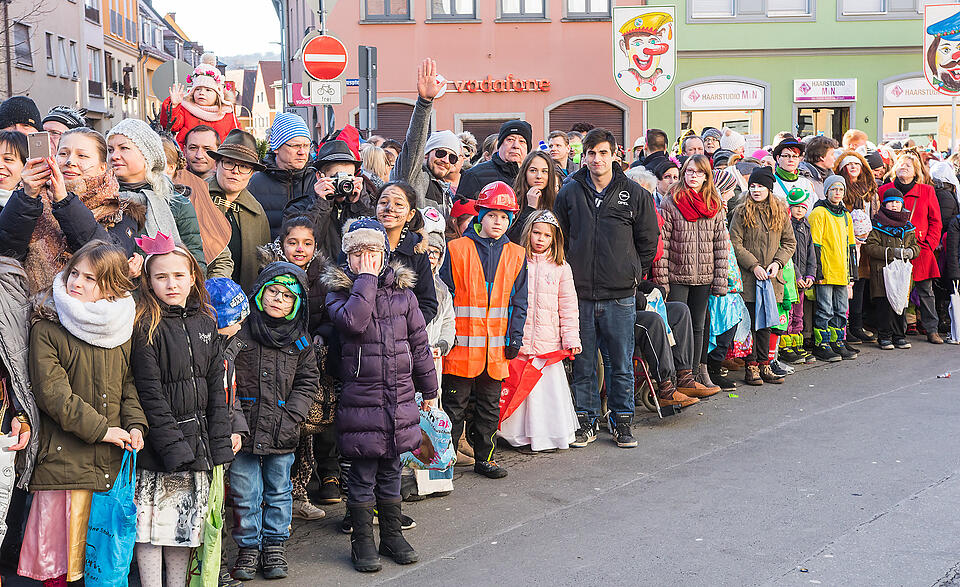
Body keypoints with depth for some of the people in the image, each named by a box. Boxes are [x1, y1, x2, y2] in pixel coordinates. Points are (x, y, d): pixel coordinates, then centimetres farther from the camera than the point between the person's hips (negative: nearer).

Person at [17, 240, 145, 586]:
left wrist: (135, 425, -5)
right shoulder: (46, 332, -3)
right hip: (64, 459, -3)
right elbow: (53, 393, -10)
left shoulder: (123, 333, 9)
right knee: (60, 553, 1)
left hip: (112, 464, 3)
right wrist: (100, 428, -13)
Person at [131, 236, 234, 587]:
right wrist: (173, 446, -17)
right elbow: (150, 394, -13)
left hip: (197, 443, 5)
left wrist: (220, 442, 3)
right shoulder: (146, 328, -8)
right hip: (158, 446, -5)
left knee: (186, 523, 11)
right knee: (153, 521, 0)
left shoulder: (205, 324, 9)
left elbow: (215, 386, 10)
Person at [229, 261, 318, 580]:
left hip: (282, 433, 2)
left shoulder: (300, 341, 4)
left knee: (278, 490, 13)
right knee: (245, 493, 6)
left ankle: (275, 545, 29)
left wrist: (290, 419, -6)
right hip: (244, 430, -2)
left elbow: (308, 383, 6)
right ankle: (249, 547, 23)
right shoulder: (239, 331, -3)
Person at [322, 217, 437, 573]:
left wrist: (428, 389, 15)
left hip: (400, 397, 3)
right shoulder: (339, 292, -2)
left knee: (391, 471, 15)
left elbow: (419, 342, 13)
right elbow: (353, 320, -25)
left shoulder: (402, 292, 7)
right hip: (361, 399, -3)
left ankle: (392, 534, 28)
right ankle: (362, 541, 17)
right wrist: (366, 279, -17)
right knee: (362, 474, 3)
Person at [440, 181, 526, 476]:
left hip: (496, 346, 3)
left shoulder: (516, 256, 8)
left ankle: (484, 458, 23)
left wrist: (515, 339, 3)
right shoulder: (457, 249, -2)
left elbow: (519, 302, 10)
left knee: (489, 406, 12)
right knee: (455, 404, 3)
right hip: (462, 344, -3)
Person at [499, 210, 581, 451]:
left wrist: (571, 339, 4)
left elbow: (568, 307, 10)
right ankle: (520, 434, 11)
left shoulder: (561, 268, 8)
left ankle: (551, 433, 13)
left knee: (550, 384, 0)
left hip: (549, 340, 1)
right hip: (519, 339, -1)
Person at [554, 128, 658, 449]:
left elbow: (648, 241, 9)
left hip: (620, 295, -1)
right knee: (583, 364, 7)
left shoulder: (634, 194, 2)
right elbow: (558, 238, 11)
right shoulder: (569, 192, 4)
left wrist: (632, 274, 7)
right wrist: (568, 277, 6)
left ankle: (621, 420, 19)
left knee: (621, 364, 6)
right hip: (580, 293, 1)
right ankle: (586, 421, 18)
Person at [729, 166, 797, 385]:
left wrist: (778, 262, -2)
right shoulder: (742, 212, -1)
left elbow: (790, 242, 14)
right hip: (749, 276, -3)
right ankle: (751, 367, 3)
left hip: (772, 277, 4)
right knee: (751, 322, -3)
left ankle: (764, 365, 15)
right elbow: (735, 244, -5)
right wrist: (753, 265, -13)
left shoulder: (781, 212, 10)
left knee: (766, 323, 9)